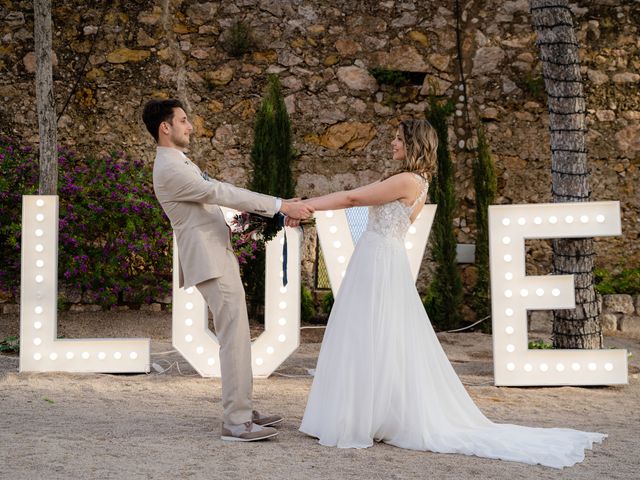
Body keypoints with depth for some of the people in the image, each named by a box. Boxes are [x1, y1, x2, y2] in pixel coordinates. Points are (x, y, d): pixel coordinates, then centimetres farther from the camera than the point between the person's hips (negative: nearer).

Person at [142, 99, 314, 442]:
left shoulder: (181, 163, 18)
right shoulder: (169, 169, -16)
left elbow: (222, 192, 19)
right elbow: (222, 194, -21)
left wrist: (279, 209, 12)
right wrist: (280, 205, -20)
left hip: (219, 256, 11)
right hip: (210, 261, -11)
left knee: (236, 336, 13)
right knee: (234, 338, -11)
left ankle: (242, 410, 20)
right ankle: (236, 422, -8)